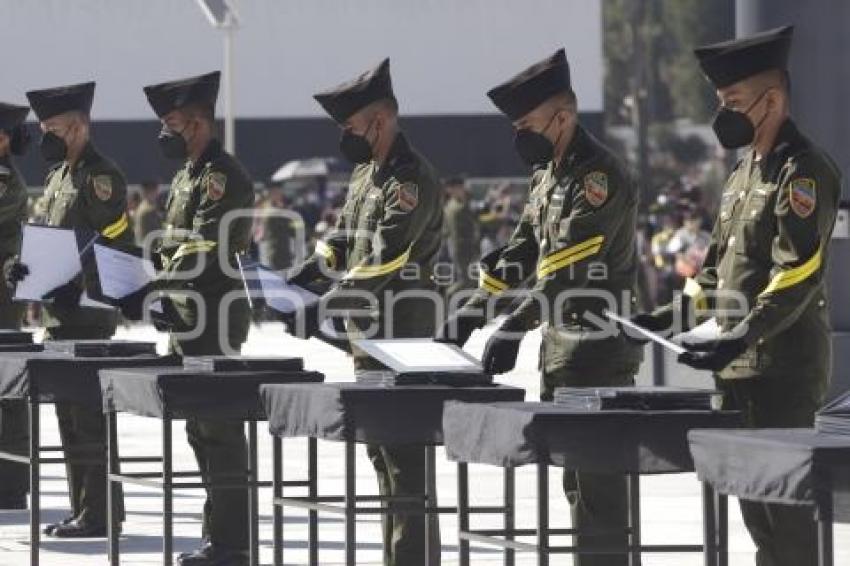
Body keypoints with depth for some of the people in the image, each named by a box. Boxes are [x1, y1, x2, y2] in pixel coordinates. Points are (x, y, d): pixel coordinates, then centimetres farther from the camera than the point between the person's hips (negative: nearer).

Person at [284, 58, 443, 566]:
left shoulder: (412, 180, -17)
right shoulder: (365, 172, 14)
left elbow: (382, 263, -24)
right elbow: (344, 239, 19)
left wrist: (324, 310, -27)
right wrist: (308, 273, 1)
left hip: (403, 337, -10)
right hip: (368, 333, 10)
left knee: (405, 457, -8)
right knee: (382, 450, 15)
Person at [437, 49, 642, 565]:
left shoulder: (599, 175, -16)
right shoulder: (547, 174, 15)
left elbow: (569, 266, -25)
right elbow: (521, 252, 20)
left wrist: (515, 327, -30)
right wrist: (472, 312, 11)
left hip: (599, 357, -10)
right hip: (562, 353, 10)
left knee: (596, 482, -8)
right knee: (576, 477, 13)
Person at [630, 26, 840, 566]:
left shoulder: (804, 171, -13)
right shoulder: (746, 170, 16)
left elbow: (797, 274, -22)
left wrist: (740, 338, -31)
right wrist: (671, 314, 13)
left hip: (784, 370, -9)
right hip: (742, 369, 9)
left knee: (782, 502, -8)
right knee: (752, 498, 12)